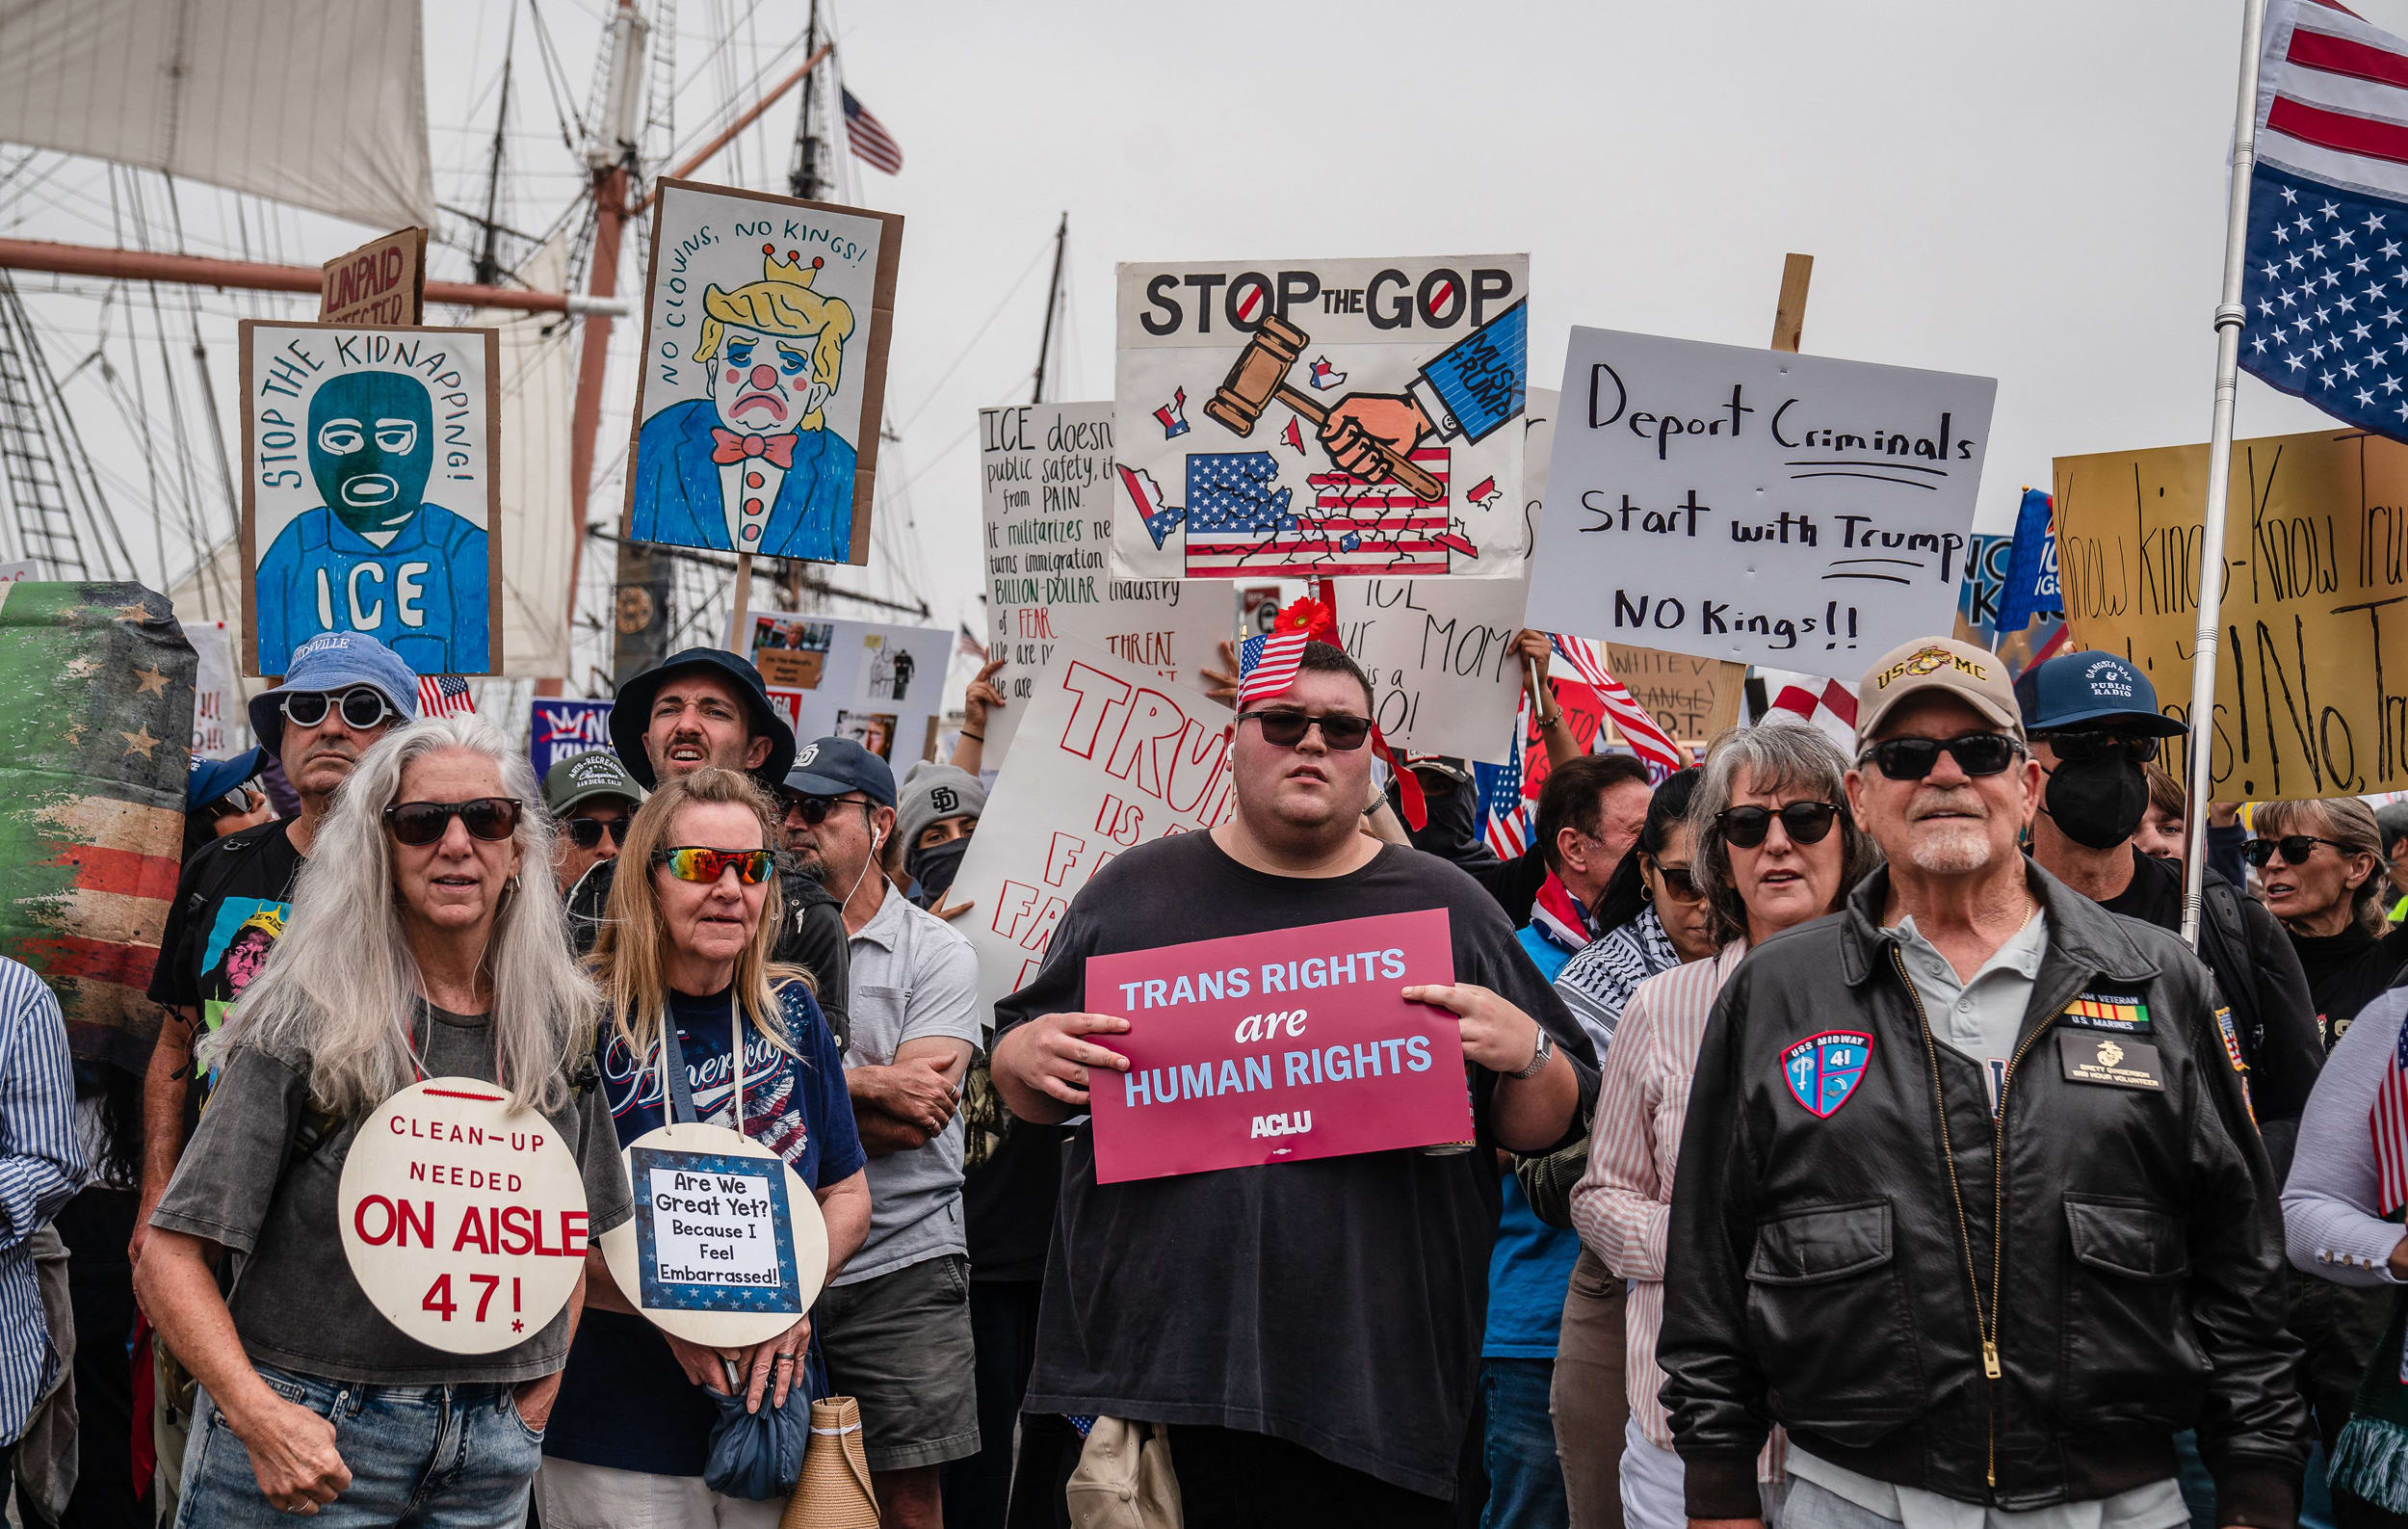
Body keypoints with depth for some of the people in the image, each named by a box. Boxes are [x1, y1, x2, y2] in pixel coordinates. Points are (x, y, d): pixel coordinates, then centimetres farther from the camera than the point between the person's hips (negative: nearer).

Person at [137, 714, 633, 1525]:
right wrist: (258, 1415, -22)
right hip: (308, 1441, -4)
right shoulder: (309, 1023, -8)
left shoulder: (559, 1026, 5)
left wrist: (543, 1382, 5)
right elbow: (171, 1259, -10)